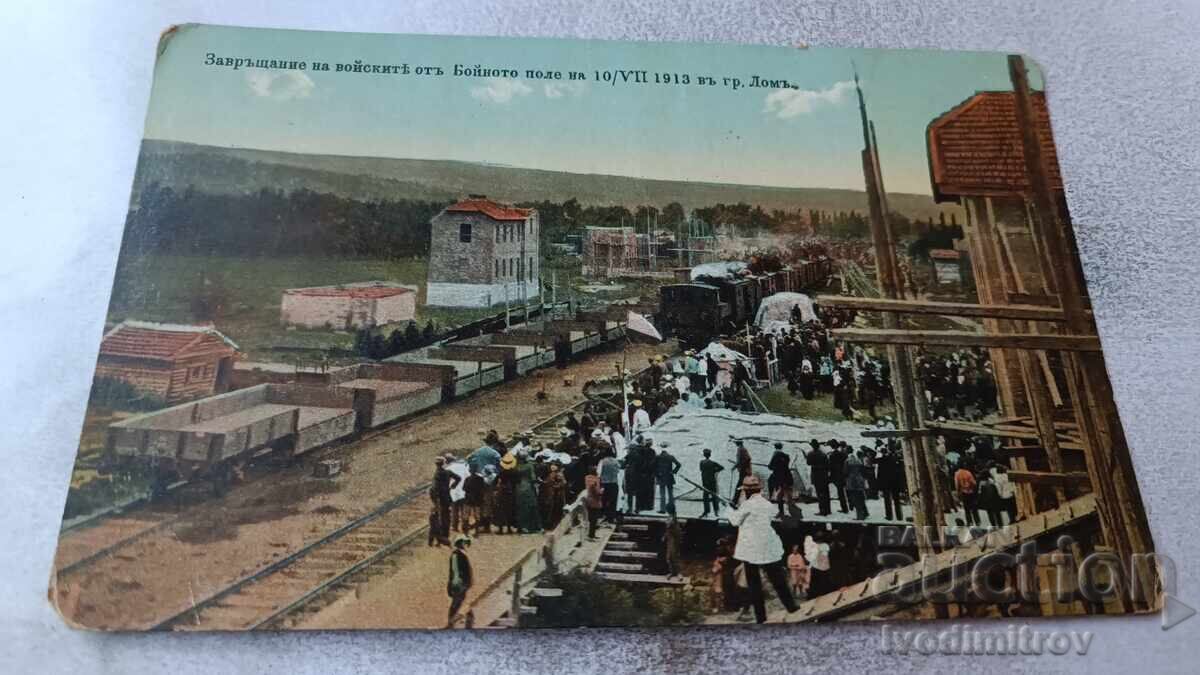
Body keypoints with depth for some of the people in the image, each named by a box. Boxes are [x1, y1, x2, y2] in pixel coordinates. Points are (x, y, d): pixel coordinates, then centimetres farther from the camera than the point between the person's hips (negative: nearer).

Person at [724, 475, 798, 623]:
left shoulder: (748, 504, -11)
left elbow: (735, 521, -1)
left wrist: (730, 512, 19)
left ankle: (761, 618, 6)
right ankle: (792, 609, 14)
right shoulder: (768, 504, 6)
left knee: (754, 585, 5)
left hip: (752, 550, -4)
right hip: (770, 549, 4)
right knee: (779, 582, 12)